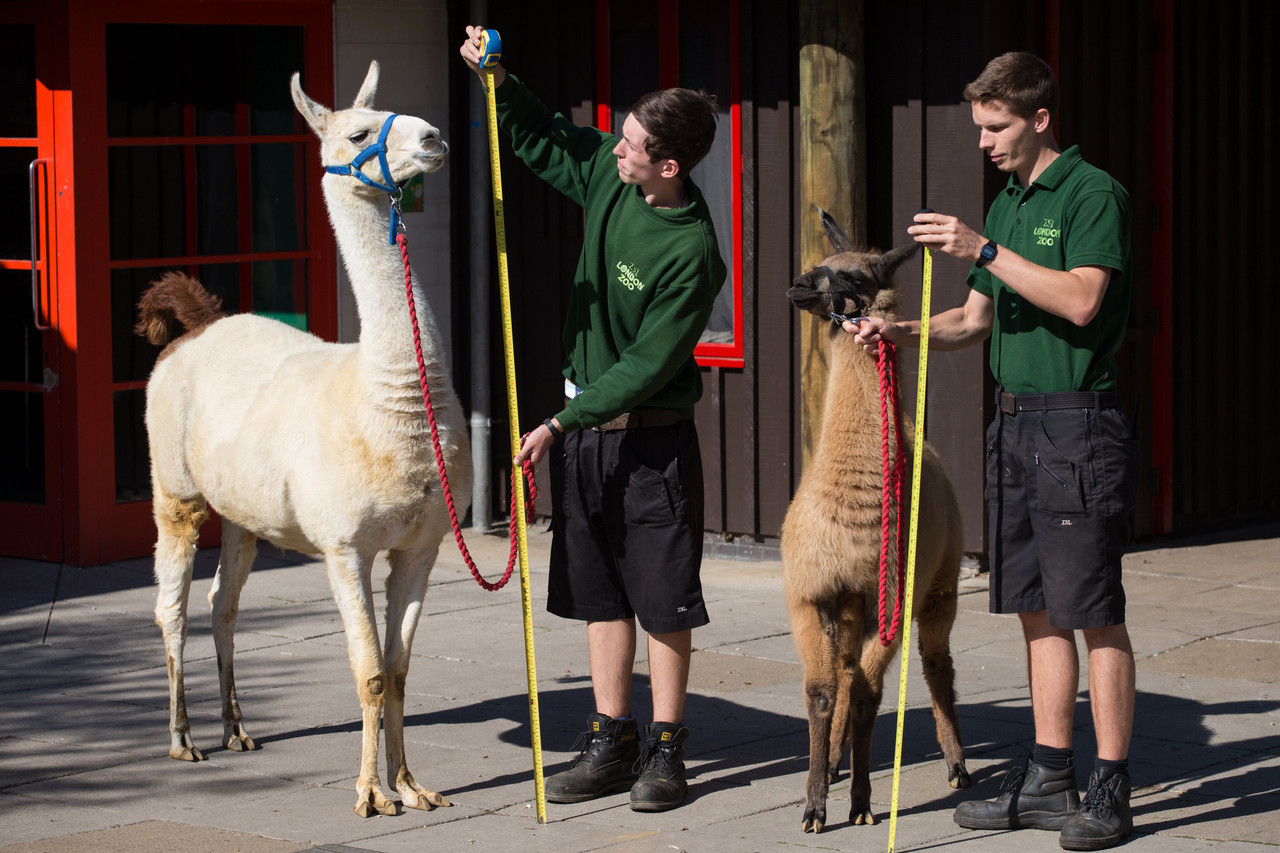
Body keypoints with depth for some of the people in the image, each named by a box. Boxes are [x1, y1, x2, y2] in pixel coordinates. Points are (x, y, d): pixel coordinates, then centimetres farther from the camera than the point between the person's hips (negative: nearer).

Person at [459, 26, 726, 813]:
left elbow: (647, 366, -22)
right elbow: (543, 141, 16)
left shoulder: (692, 255, -23)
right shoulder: (609, 174, -3)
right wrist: (497, 83, -1)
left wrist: (561, 424, -20)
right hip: (584, 424, 7)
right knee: (601, 593, 11)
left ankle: (666, 750, 9)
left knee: (663, 599, 1)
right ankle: (611, 742, 18)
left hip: (651, 436, -7)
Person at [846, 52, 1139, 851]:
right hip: (1016, 425, 8)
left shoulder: (1093, 193, -9)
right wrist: (902, 331, 5)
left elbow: (1081, 300, -22)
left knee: (1094, 611, -5)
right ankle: (1049, 778, 16)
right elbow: (975, 320, 22)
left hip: (1078, 425, -8)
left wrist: (983, 249, -22)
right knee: (1038, 608, 10)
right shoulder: (1007, 203, 17)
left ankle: (1111, 789, -1)